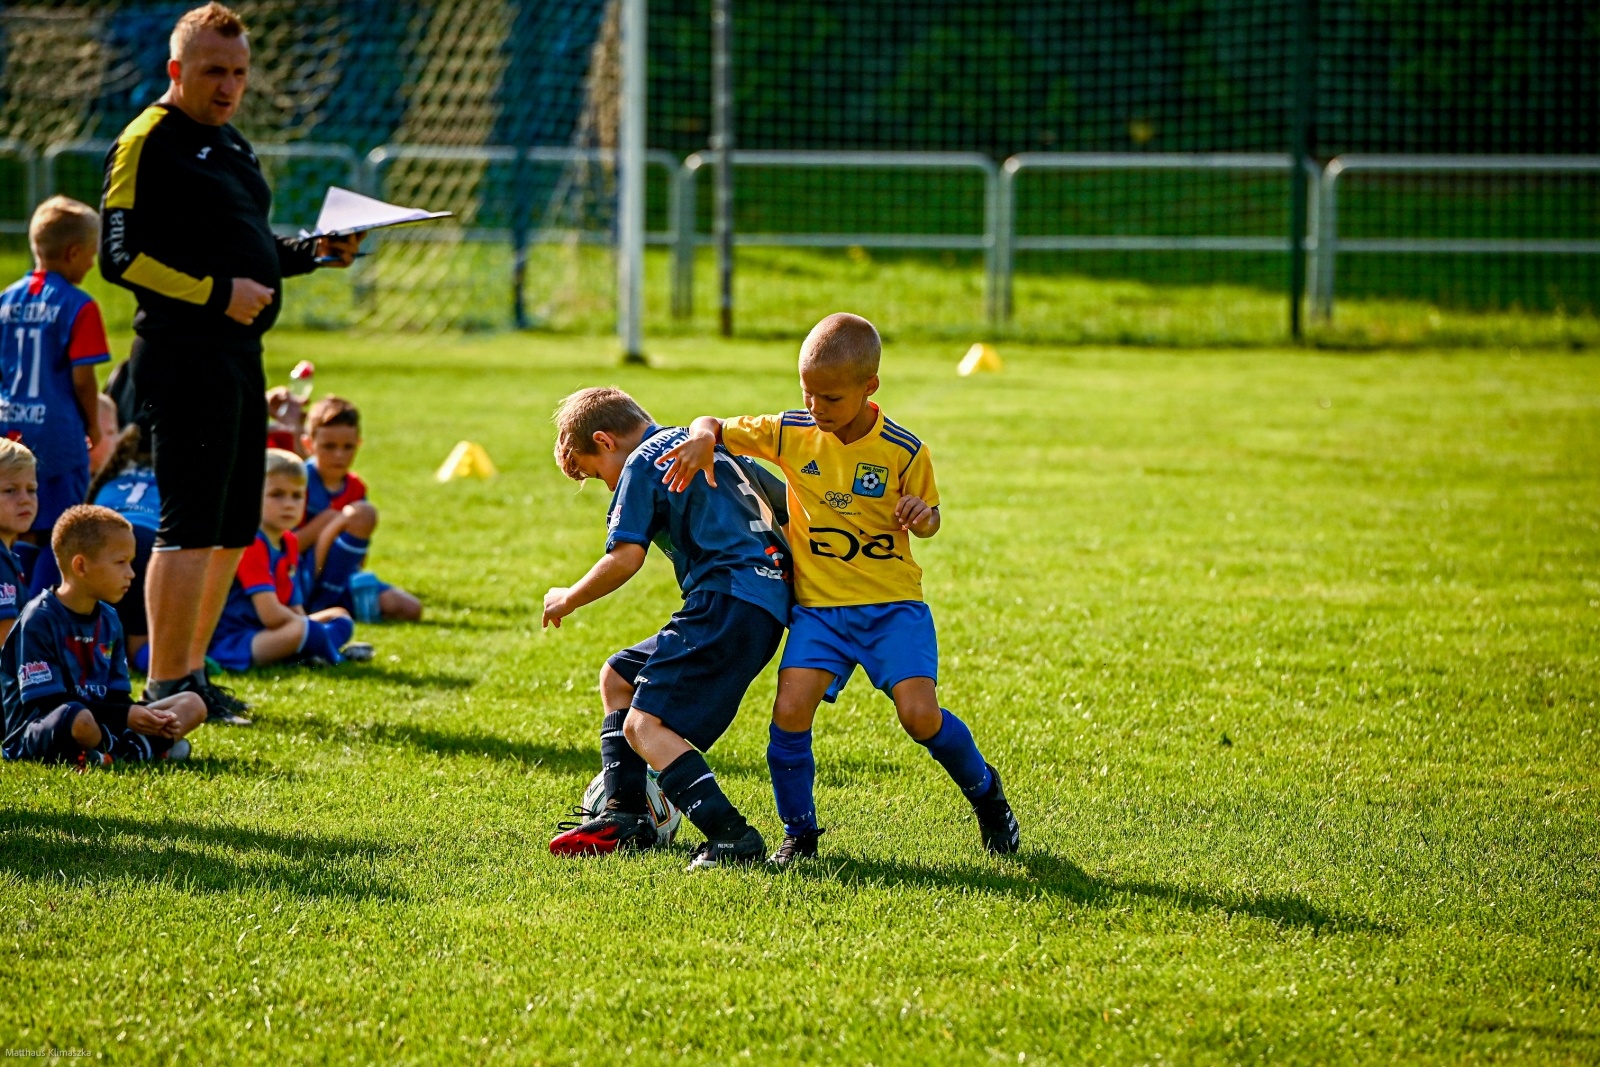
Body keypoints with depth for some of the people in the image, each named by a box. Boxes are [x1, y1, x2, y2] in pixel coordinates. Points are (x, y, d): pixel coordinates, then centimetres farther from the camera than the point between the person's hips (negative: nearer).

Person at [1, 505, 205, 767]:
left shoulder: (108, 620, 12)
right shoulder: (39, 620, -13)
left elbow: (117, 697, 12)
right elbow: (47, 706, -19)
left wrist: (150, 718, -11)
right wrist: (125, 717, -25)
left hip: (102, 724, 9)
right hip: (35, 733, -9)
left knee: (192, 704, 1)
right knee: (80, 719, -44)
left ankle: (131, 748, -24)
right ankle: (149, 745, -16)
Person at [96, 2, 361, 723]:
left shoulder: (230, 144, 20)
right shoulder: (147, 143, -9)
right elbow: (121, 256, -15)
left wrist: (313, 253, 11)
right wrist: (217, 292, -20)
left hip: (239, 353, 10)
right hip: (183, 358, -10)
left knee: (234, 528, 13)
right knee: (191, 526, -11)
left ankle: (191, 672, 22)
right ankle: (166, 688, -8)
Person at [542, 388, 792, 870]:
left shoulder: (643, 463, -1)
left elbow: (625, 558, -9)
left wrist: (568, 600, 6)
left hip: (728, 601, -10)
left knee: (645, 727, -16)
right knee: (617, 677, 21)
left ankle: (732, 835, -30)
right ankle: (624, 817, 21)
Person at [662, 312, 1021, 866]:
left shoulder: (902, 451, -8)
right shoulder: (791, 434, -3)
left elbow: (927, 519, 5)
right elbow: (715, 425, 3)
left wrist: (921, 515, -20)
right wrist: (703, 438, -22)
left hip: (892, 602, -2)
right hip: (819, 605, 2)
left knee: (919, 714, -17)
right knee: (790, 712, -16)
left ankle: (985, 790, 14)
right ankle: (799, 835, 3)